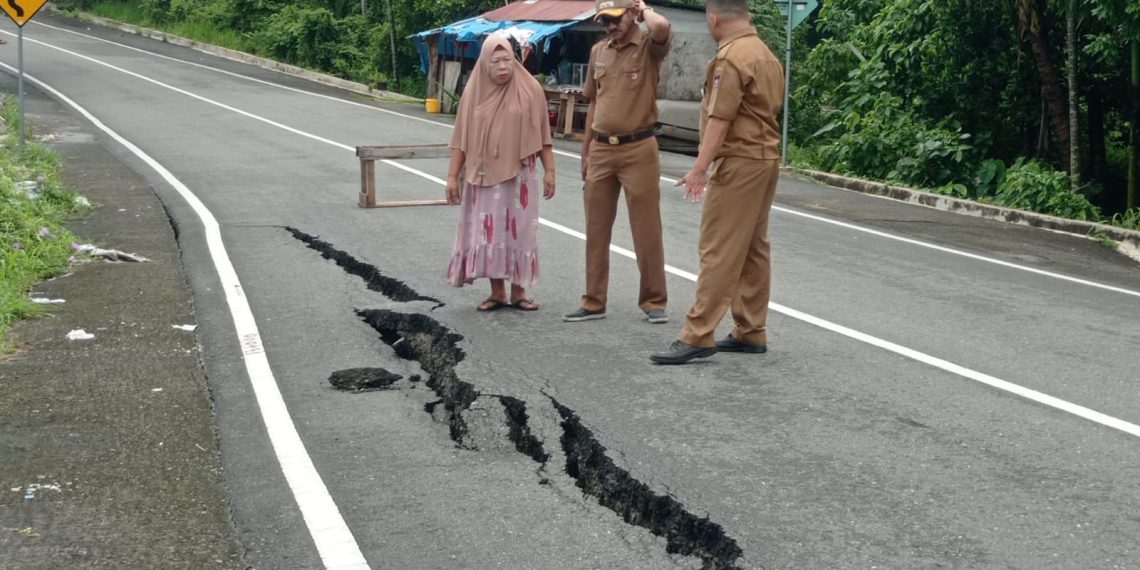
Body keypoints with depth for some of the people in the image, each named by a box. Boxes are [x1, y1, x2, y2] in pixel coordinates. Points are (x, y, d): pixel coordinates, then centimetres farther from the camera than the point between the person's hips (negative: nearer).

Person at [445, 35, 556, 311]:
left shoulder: (530, 89, -3)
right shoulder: (474, 91, 0)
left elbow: (542, 134, 0)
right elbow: (461, 138, 2)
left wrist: (549, 170, -3)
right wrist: (453, 175, 0)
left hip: (518, 174, -1)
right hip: (483, 175, 1)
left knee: (518, 231, 3)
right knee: (488, 233, 4)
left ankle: (518, 291, 13)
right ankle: (497, 292, 14)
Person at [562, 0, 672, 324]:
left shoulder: (649, 47, -6)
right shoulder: (598, 52, 10)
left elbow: (661, 27, -32)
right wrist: (585, 151, 17)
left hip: (638, 150, -5)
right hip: (601, 150, 5)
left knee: (646, 229, 1)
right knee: (596, 229, 9)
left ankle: (654, 301, 12)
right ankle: (594, 301, 17)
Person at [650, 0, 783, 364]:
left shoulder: (731, 58, -15)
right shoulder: (766, 54, 17)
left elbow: (720, 120, -21)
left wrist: (699, 168, -22)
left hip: (739, 161, -10)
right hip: (764, 157, 10)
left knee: (719, 250, -11)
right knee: (754, 248, 11)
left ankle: (697, 336, -11)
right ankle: (751, 332, 16)